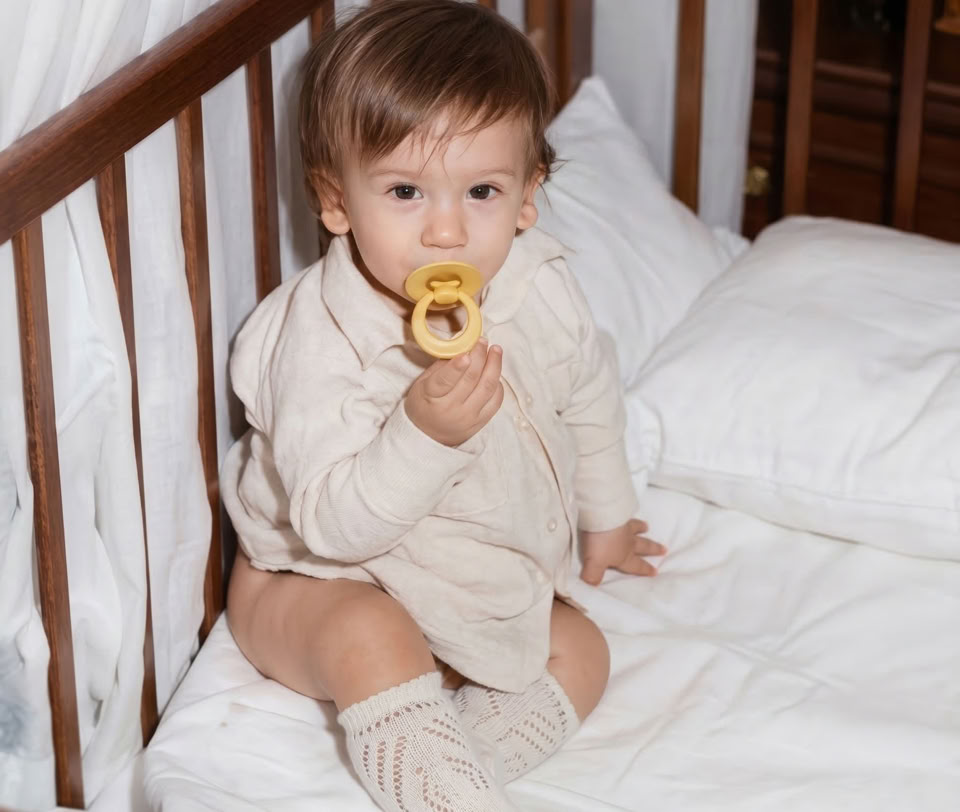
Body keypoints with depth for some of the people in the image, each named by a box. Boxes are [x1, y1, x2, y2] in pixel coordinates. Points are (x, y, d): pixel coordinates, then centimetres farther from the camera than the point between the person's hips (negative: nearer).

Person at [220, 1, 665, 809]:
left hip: (478, 571, 6)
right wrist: (425, 433, -50)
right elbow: (332, 523, -34)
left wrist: (607, 516, 23)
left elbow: (590, 398, 8)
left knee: (580, 654, -6)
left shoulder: (541, 290, -15)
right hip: (317, 582, -6)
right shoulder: (319, 337, -31)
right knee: (374, 641, -34)